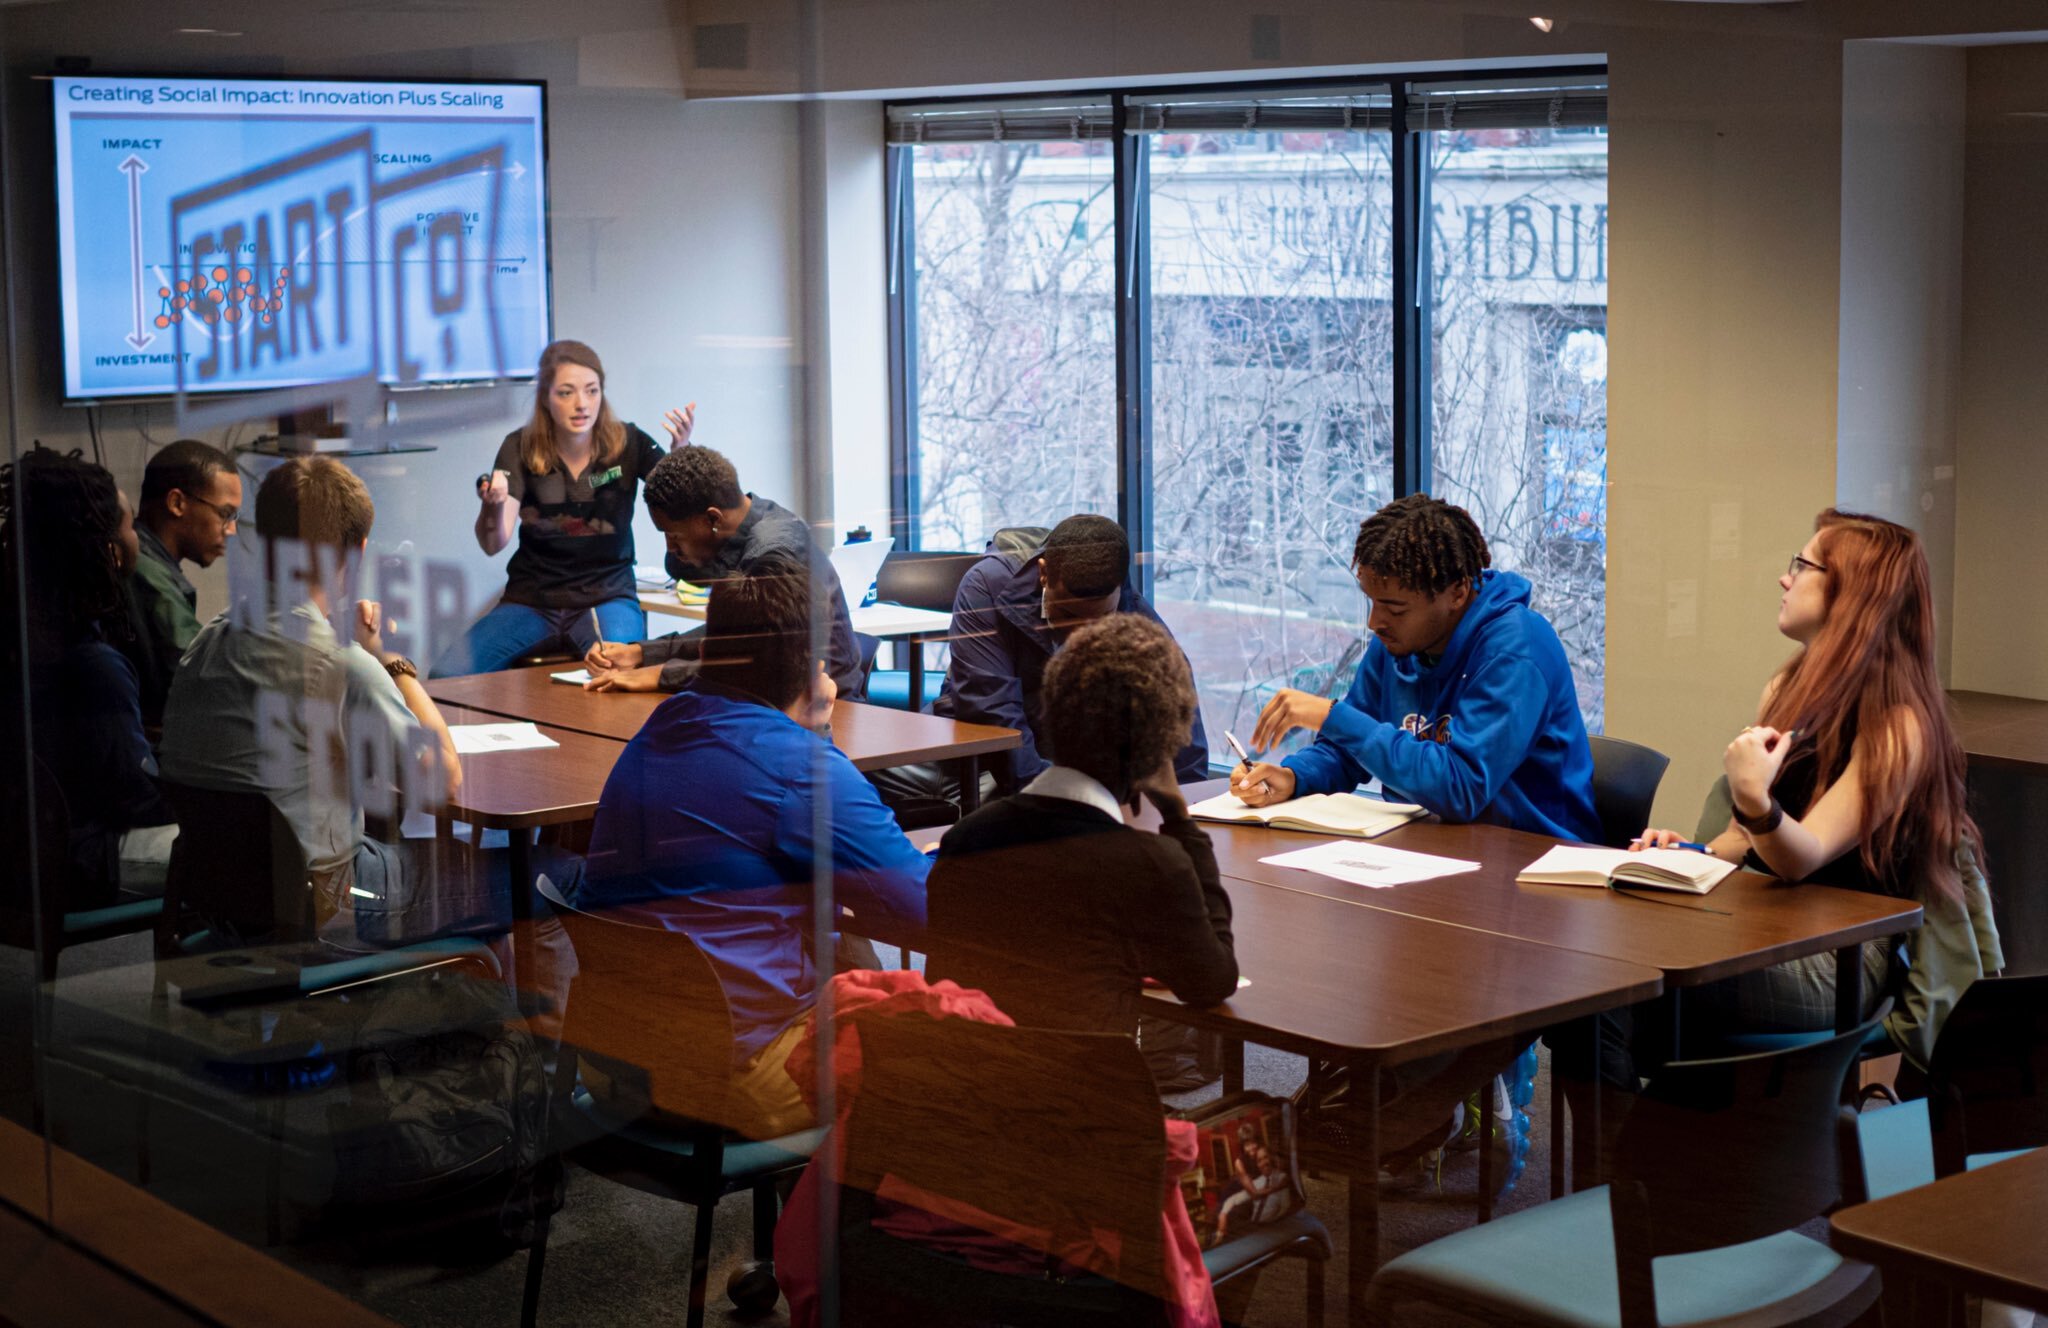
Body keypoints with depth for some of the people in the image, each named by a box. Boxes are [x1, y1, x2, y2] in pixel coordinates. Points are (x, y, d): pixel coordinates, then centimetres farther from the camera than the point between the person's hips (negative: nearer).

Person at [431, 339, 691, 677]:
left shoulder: (627, 443, -3)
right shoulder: (521, 448, -2)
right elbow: (492, 545, -11)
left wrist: (681, 452, -35)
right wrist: (493, 506, -34)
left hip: (608, 597, -2)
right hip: (531, 600, 2)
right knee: (446, 676, -19)